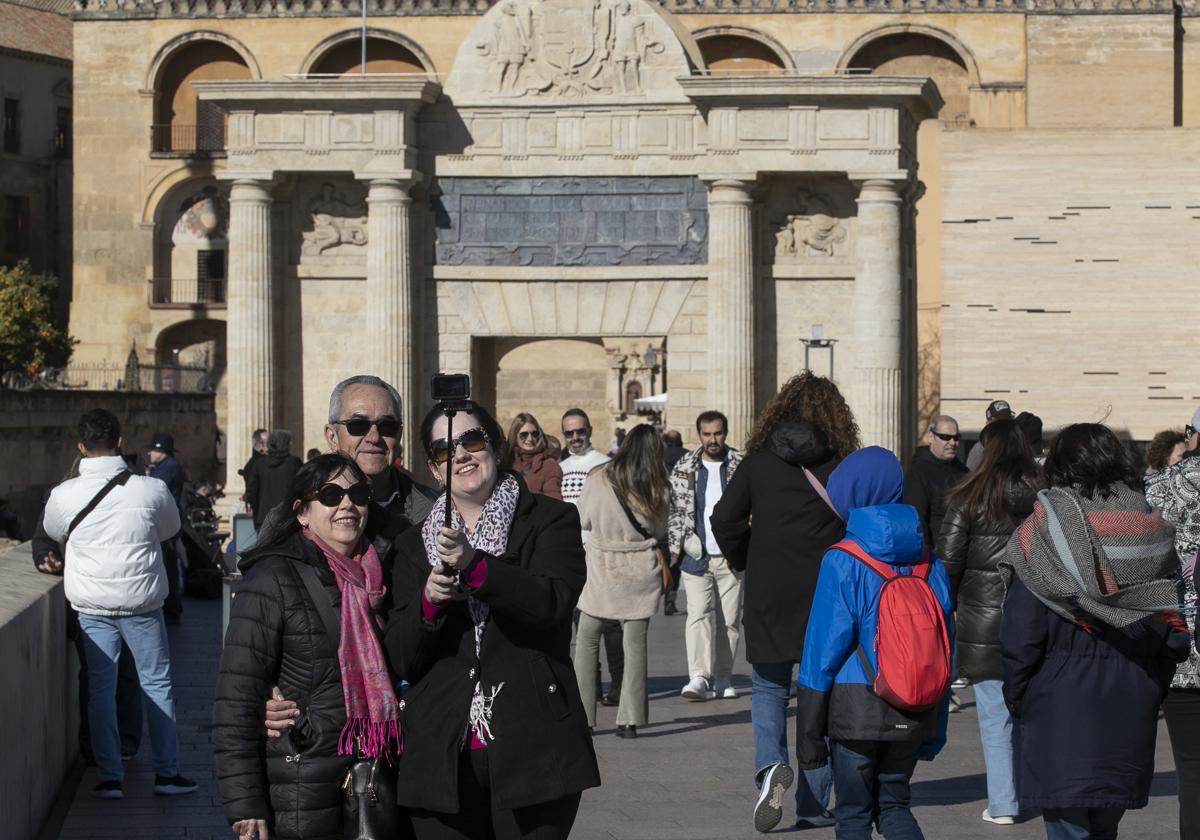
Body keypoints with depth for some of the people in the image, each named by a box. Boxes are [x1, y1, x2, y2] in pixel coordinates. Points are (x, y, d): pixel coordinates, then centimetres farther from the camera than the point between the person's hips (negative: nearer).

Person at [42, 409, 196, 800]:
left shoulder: (64, 495, -9)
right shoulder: (152, 490, -11)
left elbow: (54, 535, 12)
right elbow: (171, 528, 8)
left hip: (92, 606, 1)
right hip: (143, 603, -1)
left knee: (101, 689, 9)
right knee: (157, 684, 10)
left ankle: (110, 778, 11)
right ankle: (166, 772, 13)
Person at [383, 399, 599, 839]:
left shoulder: (550, 520, 5)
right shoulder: (415, 544, 13)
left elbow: (551, 601, -14)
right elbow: (401, 659, 8)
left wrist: (475, 566, -27)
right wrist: (427, 602, -11)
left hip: (530, 753, -2)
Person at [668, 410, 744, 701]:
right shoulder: (684, 469, 6)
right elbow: (674, 510, 9)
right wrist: (674, 548, 0)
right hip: (696, 557, 0)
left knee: (729, 619, 5)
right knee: (698, 614, -12)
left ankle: (723, 679, 15)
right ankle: (699, 677, -19)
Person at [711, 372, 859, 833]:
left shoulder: (759, 461, 0)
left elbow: (725, 519, -4)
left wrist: (743, 563, 11)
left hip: (768, 594, 0)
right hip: (826, 598, 0)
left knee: (768, 689, 13)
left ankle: (770, 765, -15)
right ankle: (813, 807, 11)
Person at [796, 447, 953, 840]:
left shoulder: (842, 563, -11)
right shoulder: (928, 563, 4)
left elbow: (823, 649, -10)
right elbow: (944, 649, 8)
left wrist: (808, 734, -5)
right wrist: (935, 729, 17)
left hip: (855, 712, -4)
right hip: (912, 715, 4)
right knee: (895, 805, 17)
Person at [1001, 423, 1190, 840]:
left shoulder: (1044, 530, -10)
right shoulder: (1153, 530, 3)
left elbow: (1021, 636, -10)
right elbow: (1176, 633, 6)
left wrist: (1017, 700, 2)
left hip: (1060, 713, -4)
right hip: (1130, 714, 4)